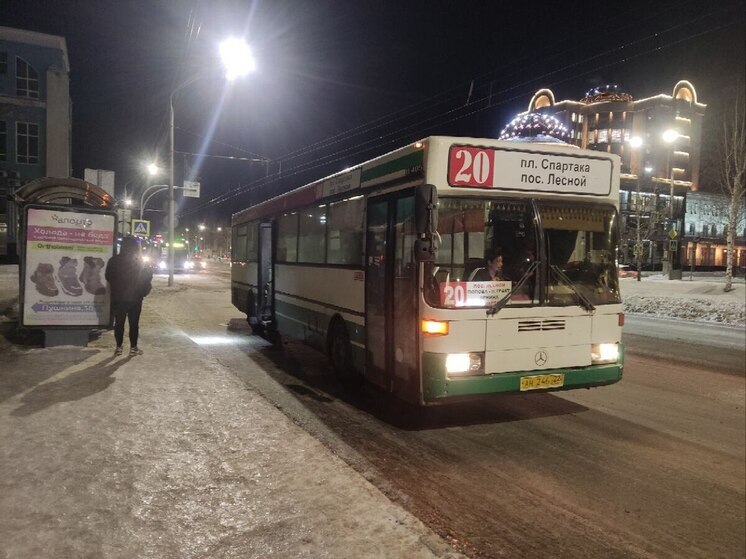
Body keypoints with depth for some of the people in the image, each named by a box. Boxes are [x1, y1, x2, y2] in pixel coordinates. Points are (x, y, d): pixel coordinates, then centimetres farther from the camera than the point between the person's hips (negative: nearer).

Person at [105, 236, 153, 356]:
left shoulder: (114, 261, -2)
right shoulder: (140, 262, -7)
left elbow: (108, 277, 4)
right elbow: (147, 278, -6)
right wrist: (142, 292, 6)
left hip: (118, 298, 1)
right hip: (135, 298, -1)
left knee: (119, 323, 10)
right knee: (134, 323, 6)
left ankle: (118, 347, 12)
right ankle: (133, 347, 8)